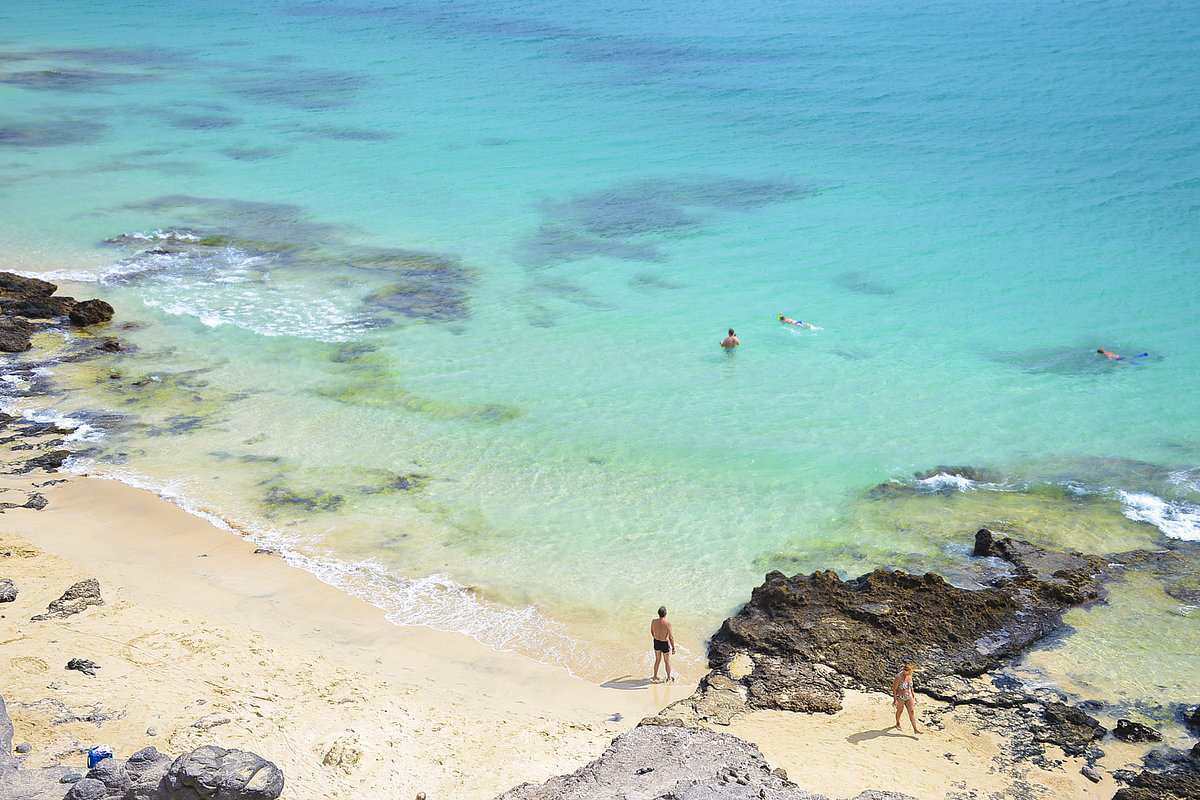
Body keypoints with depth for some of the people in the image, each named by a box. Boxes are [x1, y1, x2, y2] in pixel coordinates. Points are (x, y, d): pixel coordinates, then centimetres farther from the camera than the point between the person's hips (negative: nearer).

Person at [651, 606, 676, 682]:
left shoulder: (653, 622, -16)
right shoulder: (667, 624, -29)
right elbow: (671, 637, -20)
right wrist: (673, 647, -6)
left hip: (656, 642, 4)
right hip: (665, 644, -4)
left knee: (657, 660, 25)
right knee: (667, 661, 19)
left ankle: (655, 677, 39)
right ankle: (668, 678, 34)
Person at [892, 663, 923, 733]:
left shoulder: (909, 675, -6)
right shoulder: (898, 677, -27)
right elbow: (894, 689, -20)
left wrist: (913, 695, 15)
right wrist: (895, 700, -18)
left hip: (908, 697, 5)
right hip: (900, 697, -5)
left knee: (912, 712, -1)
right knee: (900, 711, 17)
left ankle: (915, 729, -1)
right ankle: (898, 724, 44)